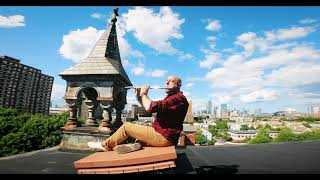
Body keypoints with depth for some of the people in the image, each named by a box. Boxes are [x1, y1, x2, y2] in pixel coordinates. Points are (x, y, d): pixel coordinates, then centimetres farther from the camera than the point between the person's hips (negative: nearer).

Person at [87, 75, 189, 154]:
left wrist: (144, 94, -9)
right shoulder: (171, 98, 17)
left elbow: (150, 107, -27)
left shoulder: (178, 98, -17)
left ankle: (105, 145, 18)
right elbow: (148, 107, 19)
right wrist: (138, 96, 7)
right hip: (165, 137, 10)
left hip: (163, 137, -10)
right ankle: (138, 144, 1)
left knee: (126, 127, -3)